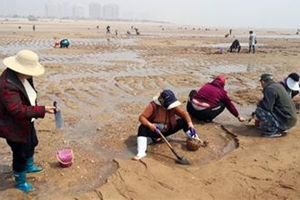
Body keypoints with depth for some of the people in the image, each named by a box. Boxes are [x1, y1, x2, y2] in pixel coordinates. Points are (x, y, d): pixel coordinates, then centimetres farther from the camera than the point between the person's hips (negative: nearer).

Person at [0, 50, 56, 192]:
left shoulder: (21, 76, -5)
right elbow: (19, 111, -36)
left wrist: (39, 110, 8)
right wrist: (42, 110, -35)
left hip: (26, 123, 9)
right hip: (14, 128, -9)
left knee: (31, 144, 29)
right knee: (20, 154, 9)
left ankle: (29, 166, 56)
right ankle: (20, 182, 32)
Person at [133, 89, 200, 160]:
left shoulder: (173, 106, -13)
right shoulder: (153, 105, -24)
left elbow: (184, 113, -12)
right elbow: (141, 117, -27)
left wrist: (190, 123, -28)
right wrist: (149, 125, -44)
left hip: (167, 130, 3)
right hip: (154, 130, -3)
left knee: (183, 121, -13)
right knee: (142, 128, -35)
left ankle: (194, 139, 0)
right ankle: (141, 152, -44)